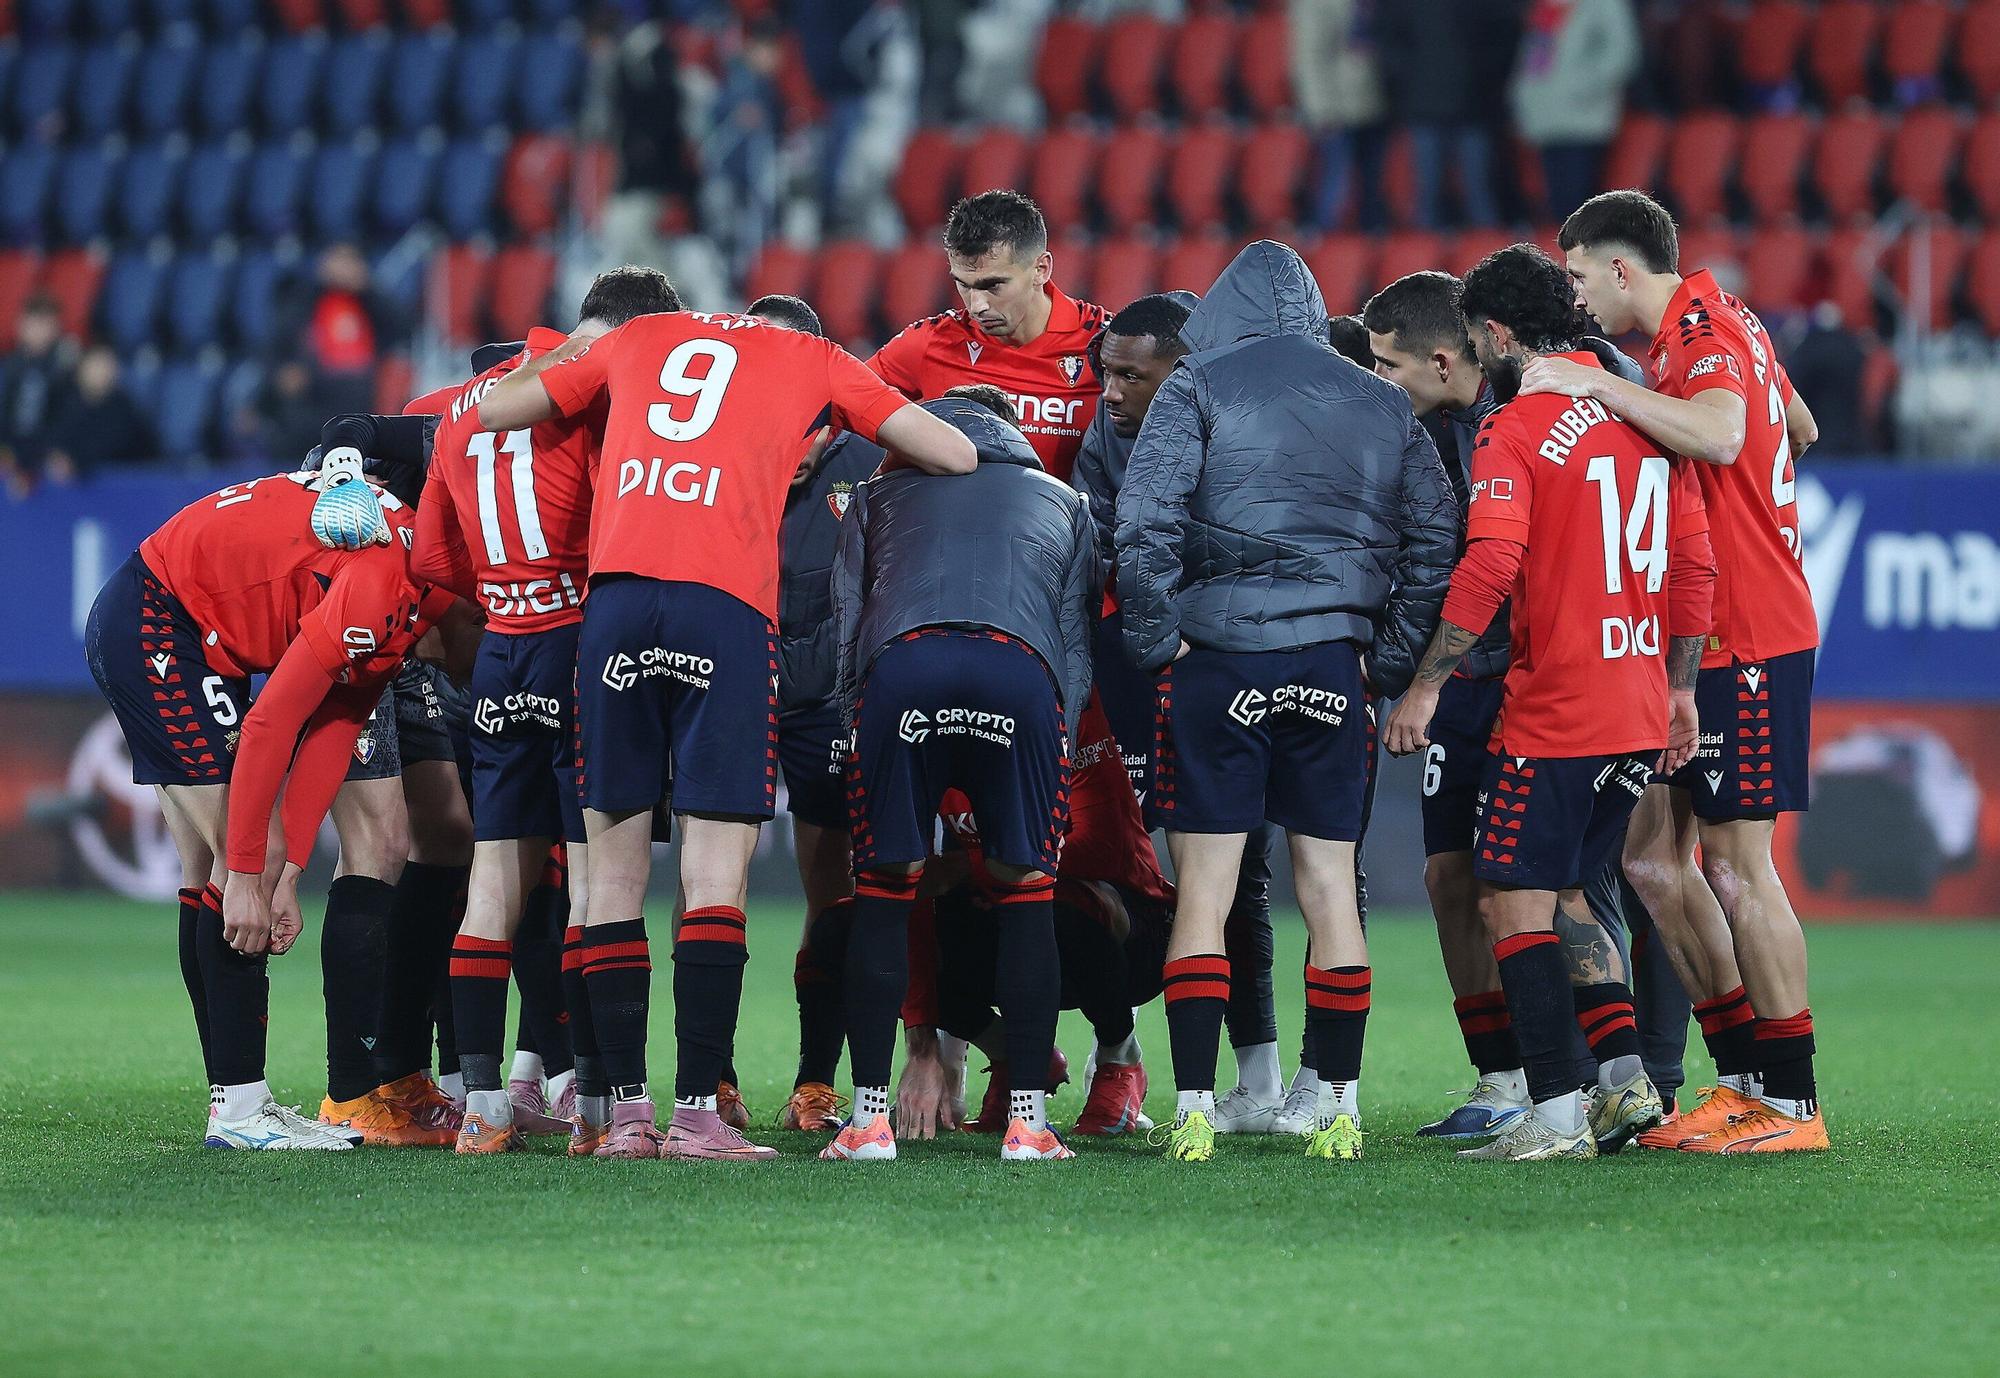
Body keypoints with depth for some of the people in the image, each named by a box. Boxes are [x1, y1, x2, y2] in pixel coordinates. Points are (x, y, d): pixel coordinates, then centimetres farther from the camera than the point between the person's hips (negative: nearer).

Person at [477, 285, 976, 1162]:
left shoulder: (636, 340, 25)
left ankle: (626, 1111, 3)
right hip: (726, 606, -2)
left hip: (614, 597, 2)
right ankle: (697, 1113, -9)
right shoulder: (814, 362, 19)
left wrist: (569, 352, 48)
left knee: (615, 865, 8)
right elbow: (956, 457, 19)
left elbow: (491, 409, 32)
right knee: (715, 871, -3)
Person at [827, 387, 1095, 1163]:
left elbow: (846, 624, 25)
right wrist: (1055, 744, 27)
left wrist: (854, 718, 27)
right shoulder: (1065, 506, 36)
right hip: (1022, 671, 0)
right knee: (1026, 893, 11)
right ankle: (1028, 1120, 7)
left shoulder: (880, 494, 35)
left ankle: (870, 1118, 6)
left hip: (900, 667, 0)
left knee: (883, 893, 10)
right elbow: (1077, 642, 26)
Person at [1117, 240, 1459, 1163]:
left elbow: (1146, 520, -10)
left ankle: (1195, 1111, -4)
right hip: (1332, 661, 3)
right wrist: (1393, 661, 13)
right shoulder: (1380, 404, 14)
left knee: (1204, 887, 0)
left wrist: (1156, 638, -2)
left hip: (1218, 660, -3)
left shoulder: (1201, 385, 2)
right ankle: (1339, 1110, 8)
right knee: (1329, 884, 8)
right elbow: (1433, 538, 10)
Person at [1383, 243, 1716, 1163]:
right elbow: (1694, 563, 12)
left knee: (1512, 906, -2)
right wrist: (1681, 690, 19)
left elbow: (1488, 569, -21)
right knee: (1565, 892, 20)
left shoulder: (1513, 432, -10)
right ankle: (1622, 1074, 12)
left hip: (1550, 718, -7)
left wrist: (1424, 688, -14)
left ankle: (1560, 1114, -8)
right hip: (1640, 715, 7)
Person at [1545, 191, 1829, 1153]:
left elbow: (1719, 434, -37)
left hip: (1745, 642, -10)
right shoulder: (1723, 319, 15)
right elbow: (1800, 431, 29)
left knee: (1737, 865, -6)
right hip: (1705, 639, 10)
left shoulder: (1702, 339, -15)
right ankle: (1745, 1076, 13)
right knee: (1653, 854, 9)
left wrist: (1598, 386, -31)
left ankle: (1792, 1105, -1)